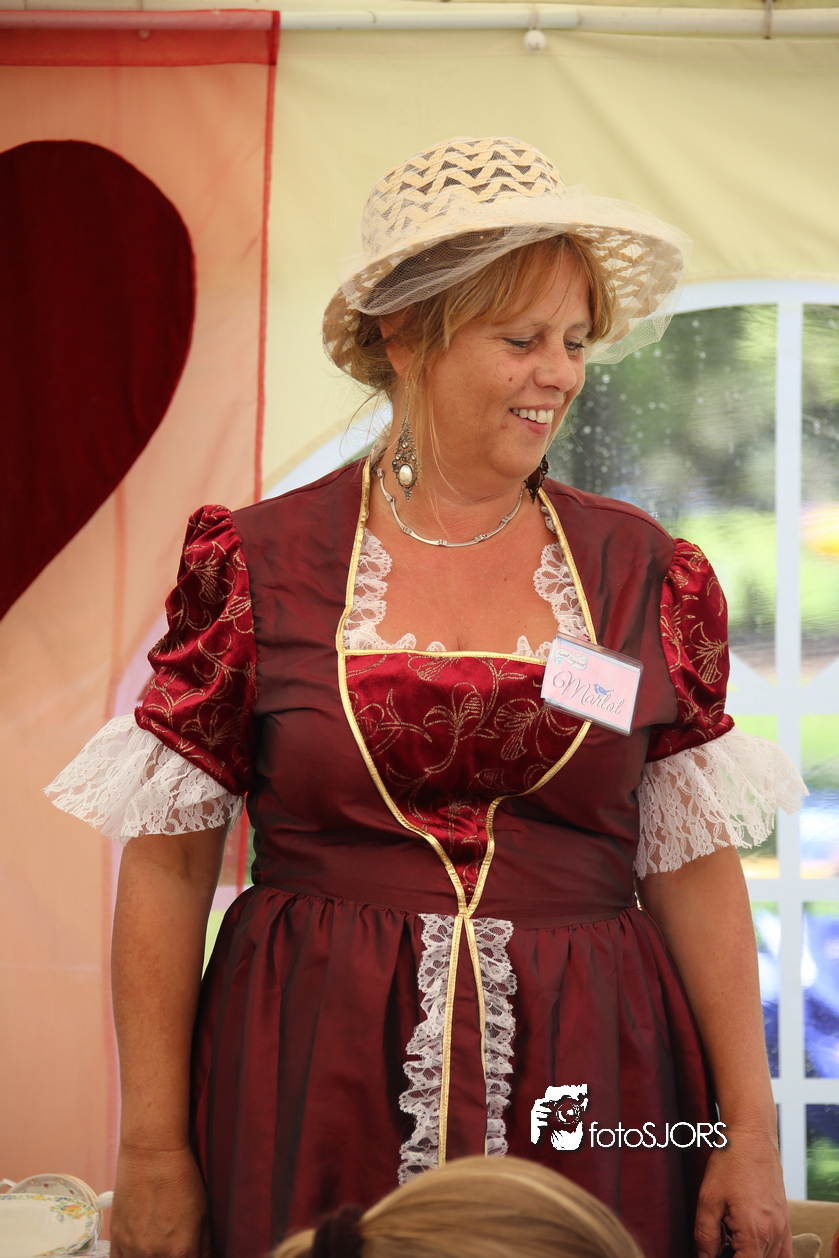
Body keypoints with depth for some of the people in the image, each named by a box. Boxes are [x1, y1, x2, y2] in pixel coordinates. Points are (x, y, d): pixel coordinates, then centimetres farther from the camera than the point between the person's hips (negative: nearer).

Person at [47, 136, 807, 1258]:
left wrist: (750, 1128, 0)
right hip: (310, 1091, -1)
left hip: (588, 1093, 2)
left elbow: (694, 868, 6)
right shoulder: (259, 565, -1)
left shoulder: (644, 574, 6)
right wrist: (153, 1148, -3)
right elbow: (168, 870, 1)